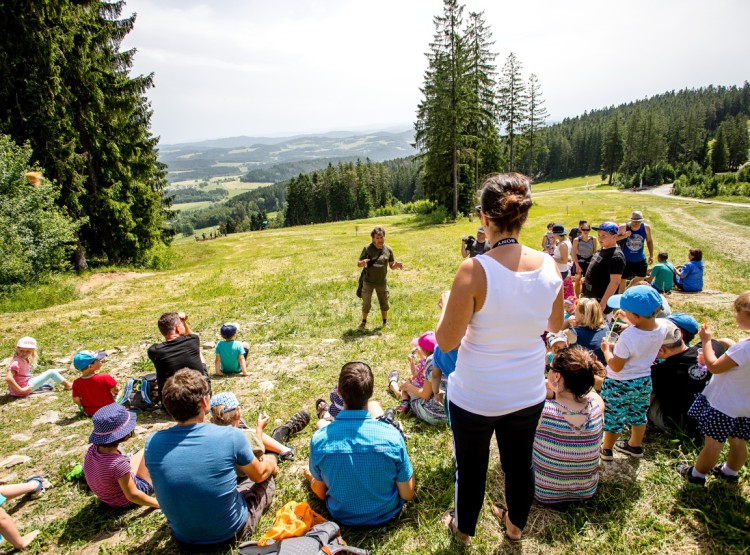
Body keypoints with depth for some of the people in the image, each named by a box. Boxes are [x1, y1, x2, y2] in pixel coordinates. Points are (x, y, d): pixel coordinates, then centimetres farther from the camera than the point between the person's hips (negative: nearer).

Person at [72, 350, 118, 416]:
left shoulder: (76, 383, -16)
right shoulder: (105, 378, -26)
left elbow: (76, 400, -9)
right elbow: (115, 391, -13)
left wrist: (83, 407, 11)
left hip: (89, 413, 4)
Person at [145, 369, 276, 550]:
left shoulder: (153, 442, -16)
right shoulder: (230, 436, -26)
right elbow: (259, 475, -6)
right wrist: (270, 463, 19)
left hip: (184, 540, 4)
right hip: (231, 533, -3)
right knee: (268, 472, 22)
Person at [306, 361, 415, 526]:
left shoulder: (319, 439, -27)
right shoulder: (392, 436, -29)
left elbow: (321, 493, -9)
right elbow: (407, 494, -17)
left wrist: (311, 478, 13)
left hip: (342, 516, 1)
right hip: (386, 513, 0)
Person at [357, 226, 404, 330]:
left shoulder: (388, 250, -3)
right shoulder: (367, 249, -11)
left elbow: (391, 266, 5)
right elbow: (358, 264, -7)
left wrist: (397, 265, -18)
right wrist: (363, 263, -31)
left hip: (382, 282, 2)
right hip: (368, 281, -2)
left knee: (384, 304, 14)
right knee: (366, 303, -2)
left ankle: (385, 322, 36)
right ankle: (364, 322, 22)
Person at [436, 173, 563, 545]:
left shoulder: (474, 270, -27)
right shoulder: (549, 266, -11)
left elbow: (446, 341, -20)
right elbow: (555, 326, 6)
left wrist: (447, 304, -4)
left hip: (476, 397, -4)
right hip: (528, 393, 4)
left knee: (471, 467, 21)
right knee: (519, 462, 27)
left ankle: (463, 529, 48)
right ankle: (515, 525, 54)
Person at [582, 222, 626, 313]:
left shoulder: (616, 257, -21)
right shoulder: (602, 250, 8)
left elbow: (615, 282, -25)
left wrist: (603, 303, -27)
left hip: (601, 300, -10)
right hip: (590, 297, 10)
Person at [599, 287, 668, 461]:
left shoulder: (628, 337, -36)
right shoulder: (662, 327, -16)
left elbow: (616, 366, -25)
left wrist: (607, 349, -11)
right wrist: (630, 326, 0)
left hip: (620, 385, -6)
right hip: (644, 381, 6)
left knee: (613, 418, 15)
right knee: (638, 415, 27)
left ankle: (606, 450, 34)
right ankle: (635, 446, 47)